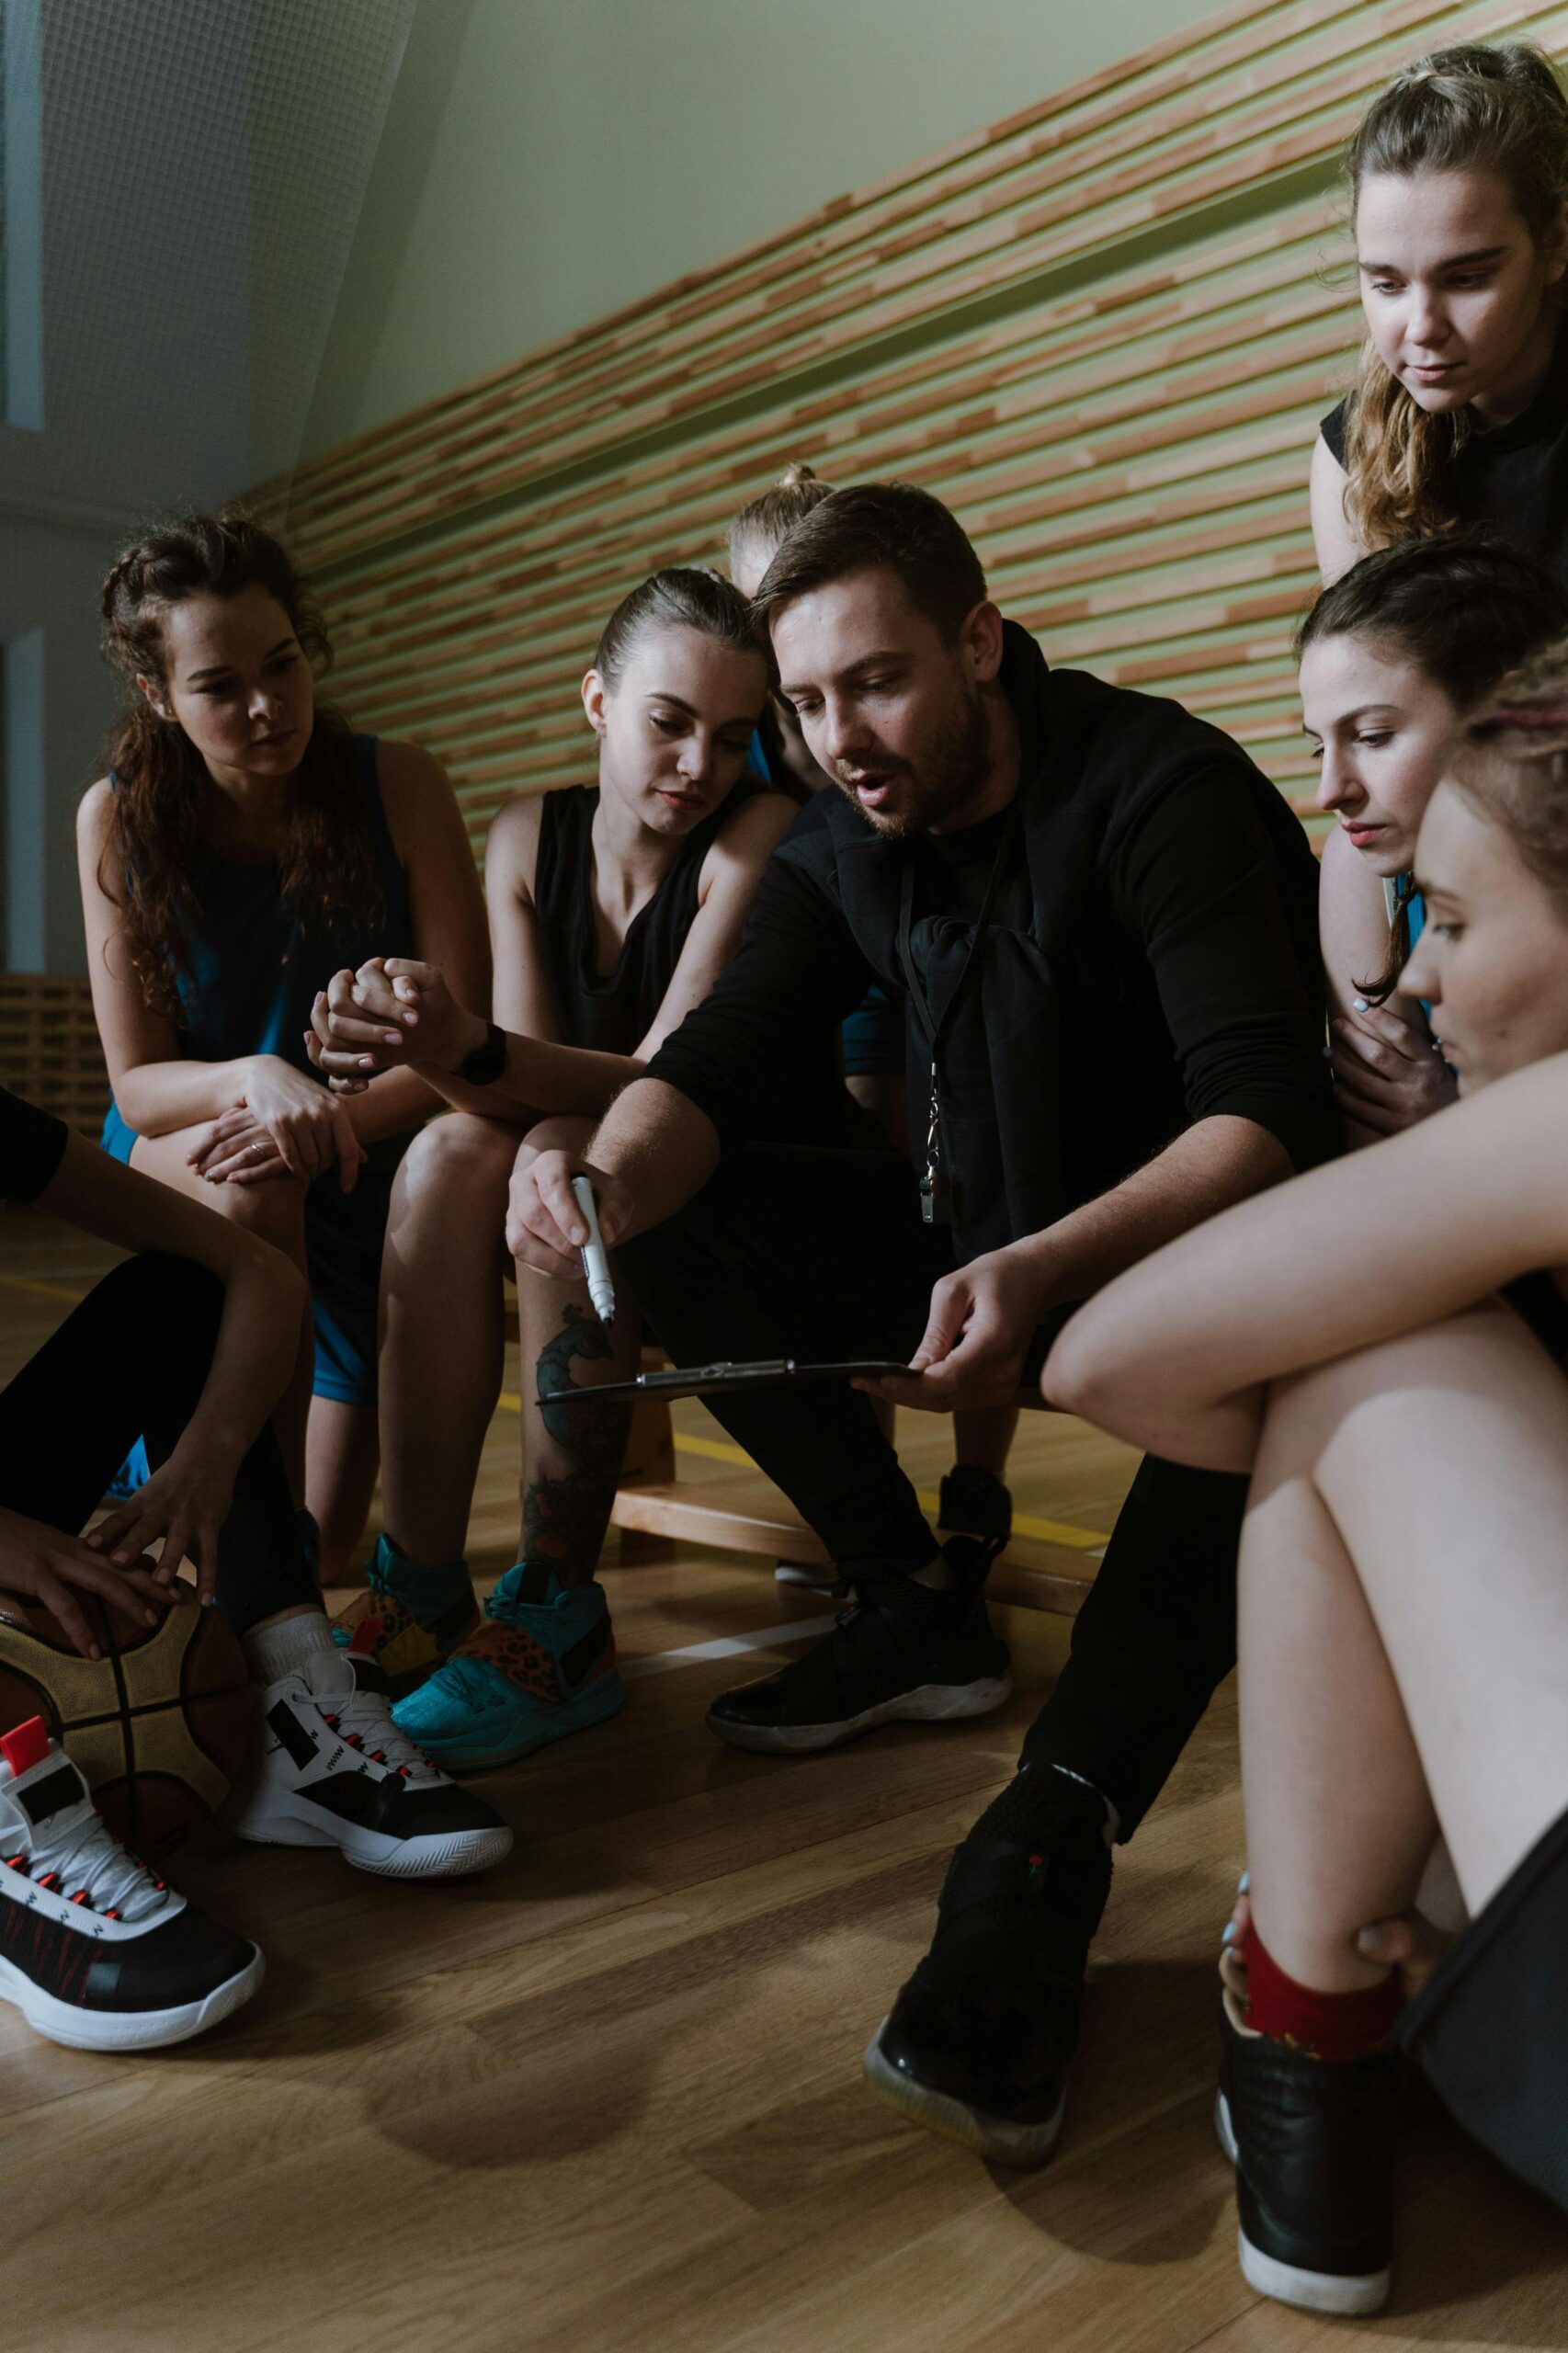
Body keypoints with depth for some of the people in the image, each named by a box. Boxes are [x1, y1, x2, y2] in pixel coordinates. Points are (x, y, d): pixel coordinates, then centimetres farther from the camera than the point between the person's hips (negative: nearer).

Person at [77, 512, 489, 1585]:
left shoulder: (399, 786, -13)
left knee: (323, 1548, -2)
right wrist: (255, 1079, -33)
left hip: (357, 1187, 1)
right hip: (178, 1183, 0)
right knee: (245, 1188, -39)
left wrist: (331, 1116, -33)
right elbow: (137, 1084, -11)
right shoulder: (118, 819, -11)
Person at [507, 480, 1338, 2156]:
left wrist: (1043, 1270, -48)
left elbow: (1270, 1116, -31)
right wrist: (613, 1175, -32)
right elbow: (706, 1067, -8)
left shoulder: (1162, 789, -18)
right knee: (684, 1228, -9)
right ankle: (921, 1619, -2)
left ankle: (1052, 1832, -39)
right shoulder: (844, 849, 2)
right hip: (983, 1248, 6)